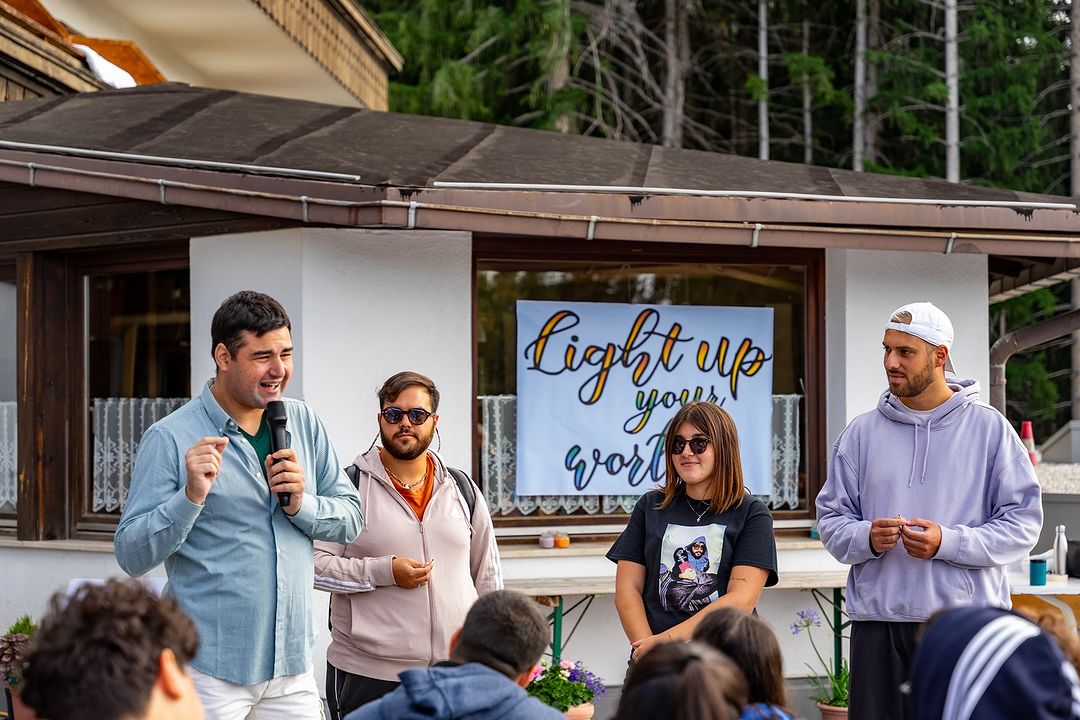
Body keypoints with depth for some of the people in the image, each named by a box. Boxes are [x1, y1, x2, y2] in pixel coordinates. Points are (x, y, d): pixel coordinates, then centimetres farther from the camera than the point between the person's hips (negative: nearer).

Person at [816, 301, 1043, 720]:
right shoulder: (861, 433, 10)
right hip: (878, 621, 2)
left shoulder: (990, 428, 3)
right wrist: (867, 538, -11)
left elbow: (1024, 522, -2)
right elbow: (831, 519, 11)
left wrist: (948, 543, -15)